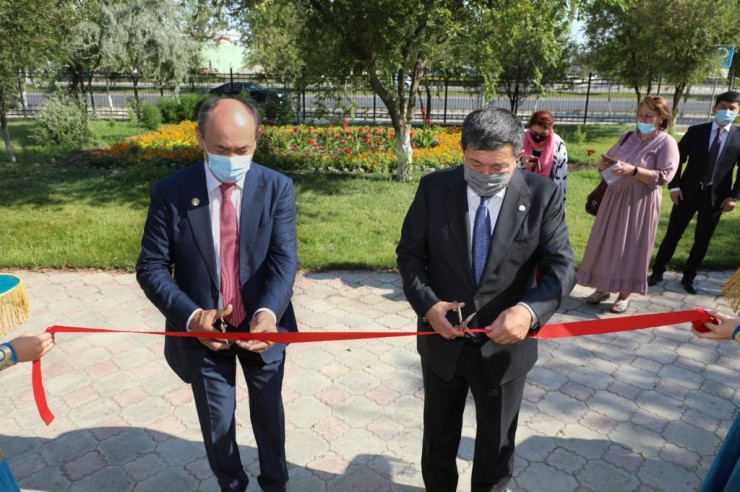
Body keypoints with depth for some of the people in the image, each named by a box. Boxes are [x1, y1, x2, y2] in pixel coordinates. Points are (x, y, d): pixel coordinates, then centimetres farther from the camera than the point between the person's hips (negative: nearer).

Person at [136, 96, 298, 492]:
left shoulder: (277, 188, -11)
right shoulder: (170, 192, -11)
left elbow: (284, 258, -18)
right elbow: (152, 267, -10)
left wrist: (268, 312, -36)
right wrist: (191, 316, -26)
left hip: (262, 326, 1)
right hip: (203, 332, 0)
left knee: (268, 413, 22)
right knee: (217, 423, 19)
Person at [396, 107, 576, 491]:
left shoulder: (542, 195, -12)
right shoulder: (434, 188, -9)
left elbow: (561, 266, -12)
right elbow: (409, 252, -3)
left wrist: (530, 309, -32)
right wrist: (427, 304, -19)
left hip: (505, 345, 0)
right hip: (442, 339, 1)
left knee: (497, 443, 22)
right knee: (439, 435, 24)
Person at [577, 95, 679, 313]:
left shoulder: (667, 143, -6)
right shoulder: (627, 137, 9)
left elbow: (664, 176, -15)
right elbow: (609, 159, 14)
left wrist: (633, 170, -26)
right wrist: (604, 164, -10)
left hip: (641, 202, -5)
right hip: (615, 196, 5)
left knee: (631, 246, 1)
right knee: (607, 241, 7)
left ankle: (624, 294, 13)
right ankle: (603, 287, 20)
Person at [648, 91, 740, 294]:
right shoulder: (696, 131, -1)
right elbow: (677, 159, 1)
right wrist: (674, 186, -7)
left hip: (715, 198, 1)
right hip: (687, 193, -1)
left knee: (702, 240, 10)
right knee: (672, 234, 6)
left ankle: (689, 277, 26)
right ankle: (657, 272, 19)